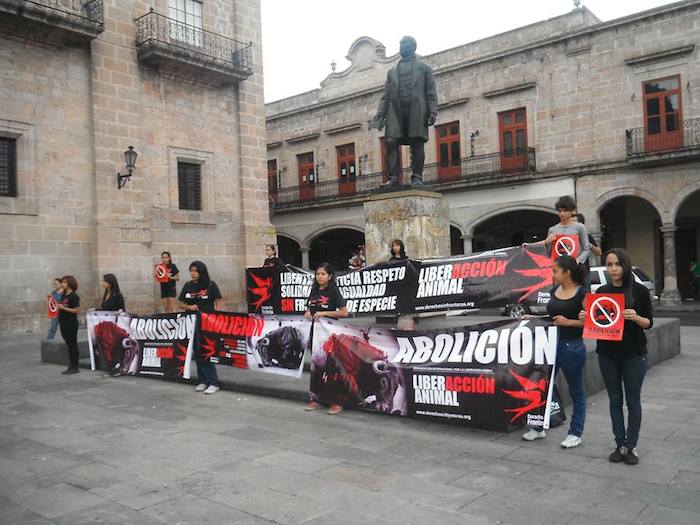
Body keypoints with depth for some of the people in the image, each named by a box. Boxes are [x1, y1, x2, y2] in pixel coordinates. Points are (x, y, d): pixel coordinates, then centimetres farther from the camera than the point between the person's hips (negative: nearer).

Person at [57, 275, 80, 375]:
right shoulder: (63, 295, 13)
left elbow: (77, 310, -19)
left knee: (72, 345, -3)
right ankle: (71, 366, 19)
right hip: (63, 324, 9)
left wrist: (63, 308, -20)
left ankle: (75, 367, 3)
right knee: (69, 345, 13)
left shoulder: (74, 296, -12)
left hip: (71, 324, -9)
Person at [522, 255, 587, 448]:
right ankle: (538, 428, 24)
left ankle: (575, 433, 20)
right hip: (551, 344, 7)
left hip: (572, 346, -7)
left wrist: (569, 322, -21)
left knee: (576, 390, 9)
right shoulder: (554, 291, 9)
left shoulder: (582, 293, -11)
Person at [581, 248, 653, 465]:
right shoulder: (602, 291, 4)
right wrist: (585, 318, -10)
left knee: (633, 401, 6)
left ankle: (631, 446, 18)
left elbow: (649, 323, -3)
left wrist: (635, 317, -23)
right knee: (615, 400, 10)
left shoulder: (639, 291, -5)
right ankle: (620, 445, 21)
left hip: (634, 355, -3)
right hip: (608, 354, 3)